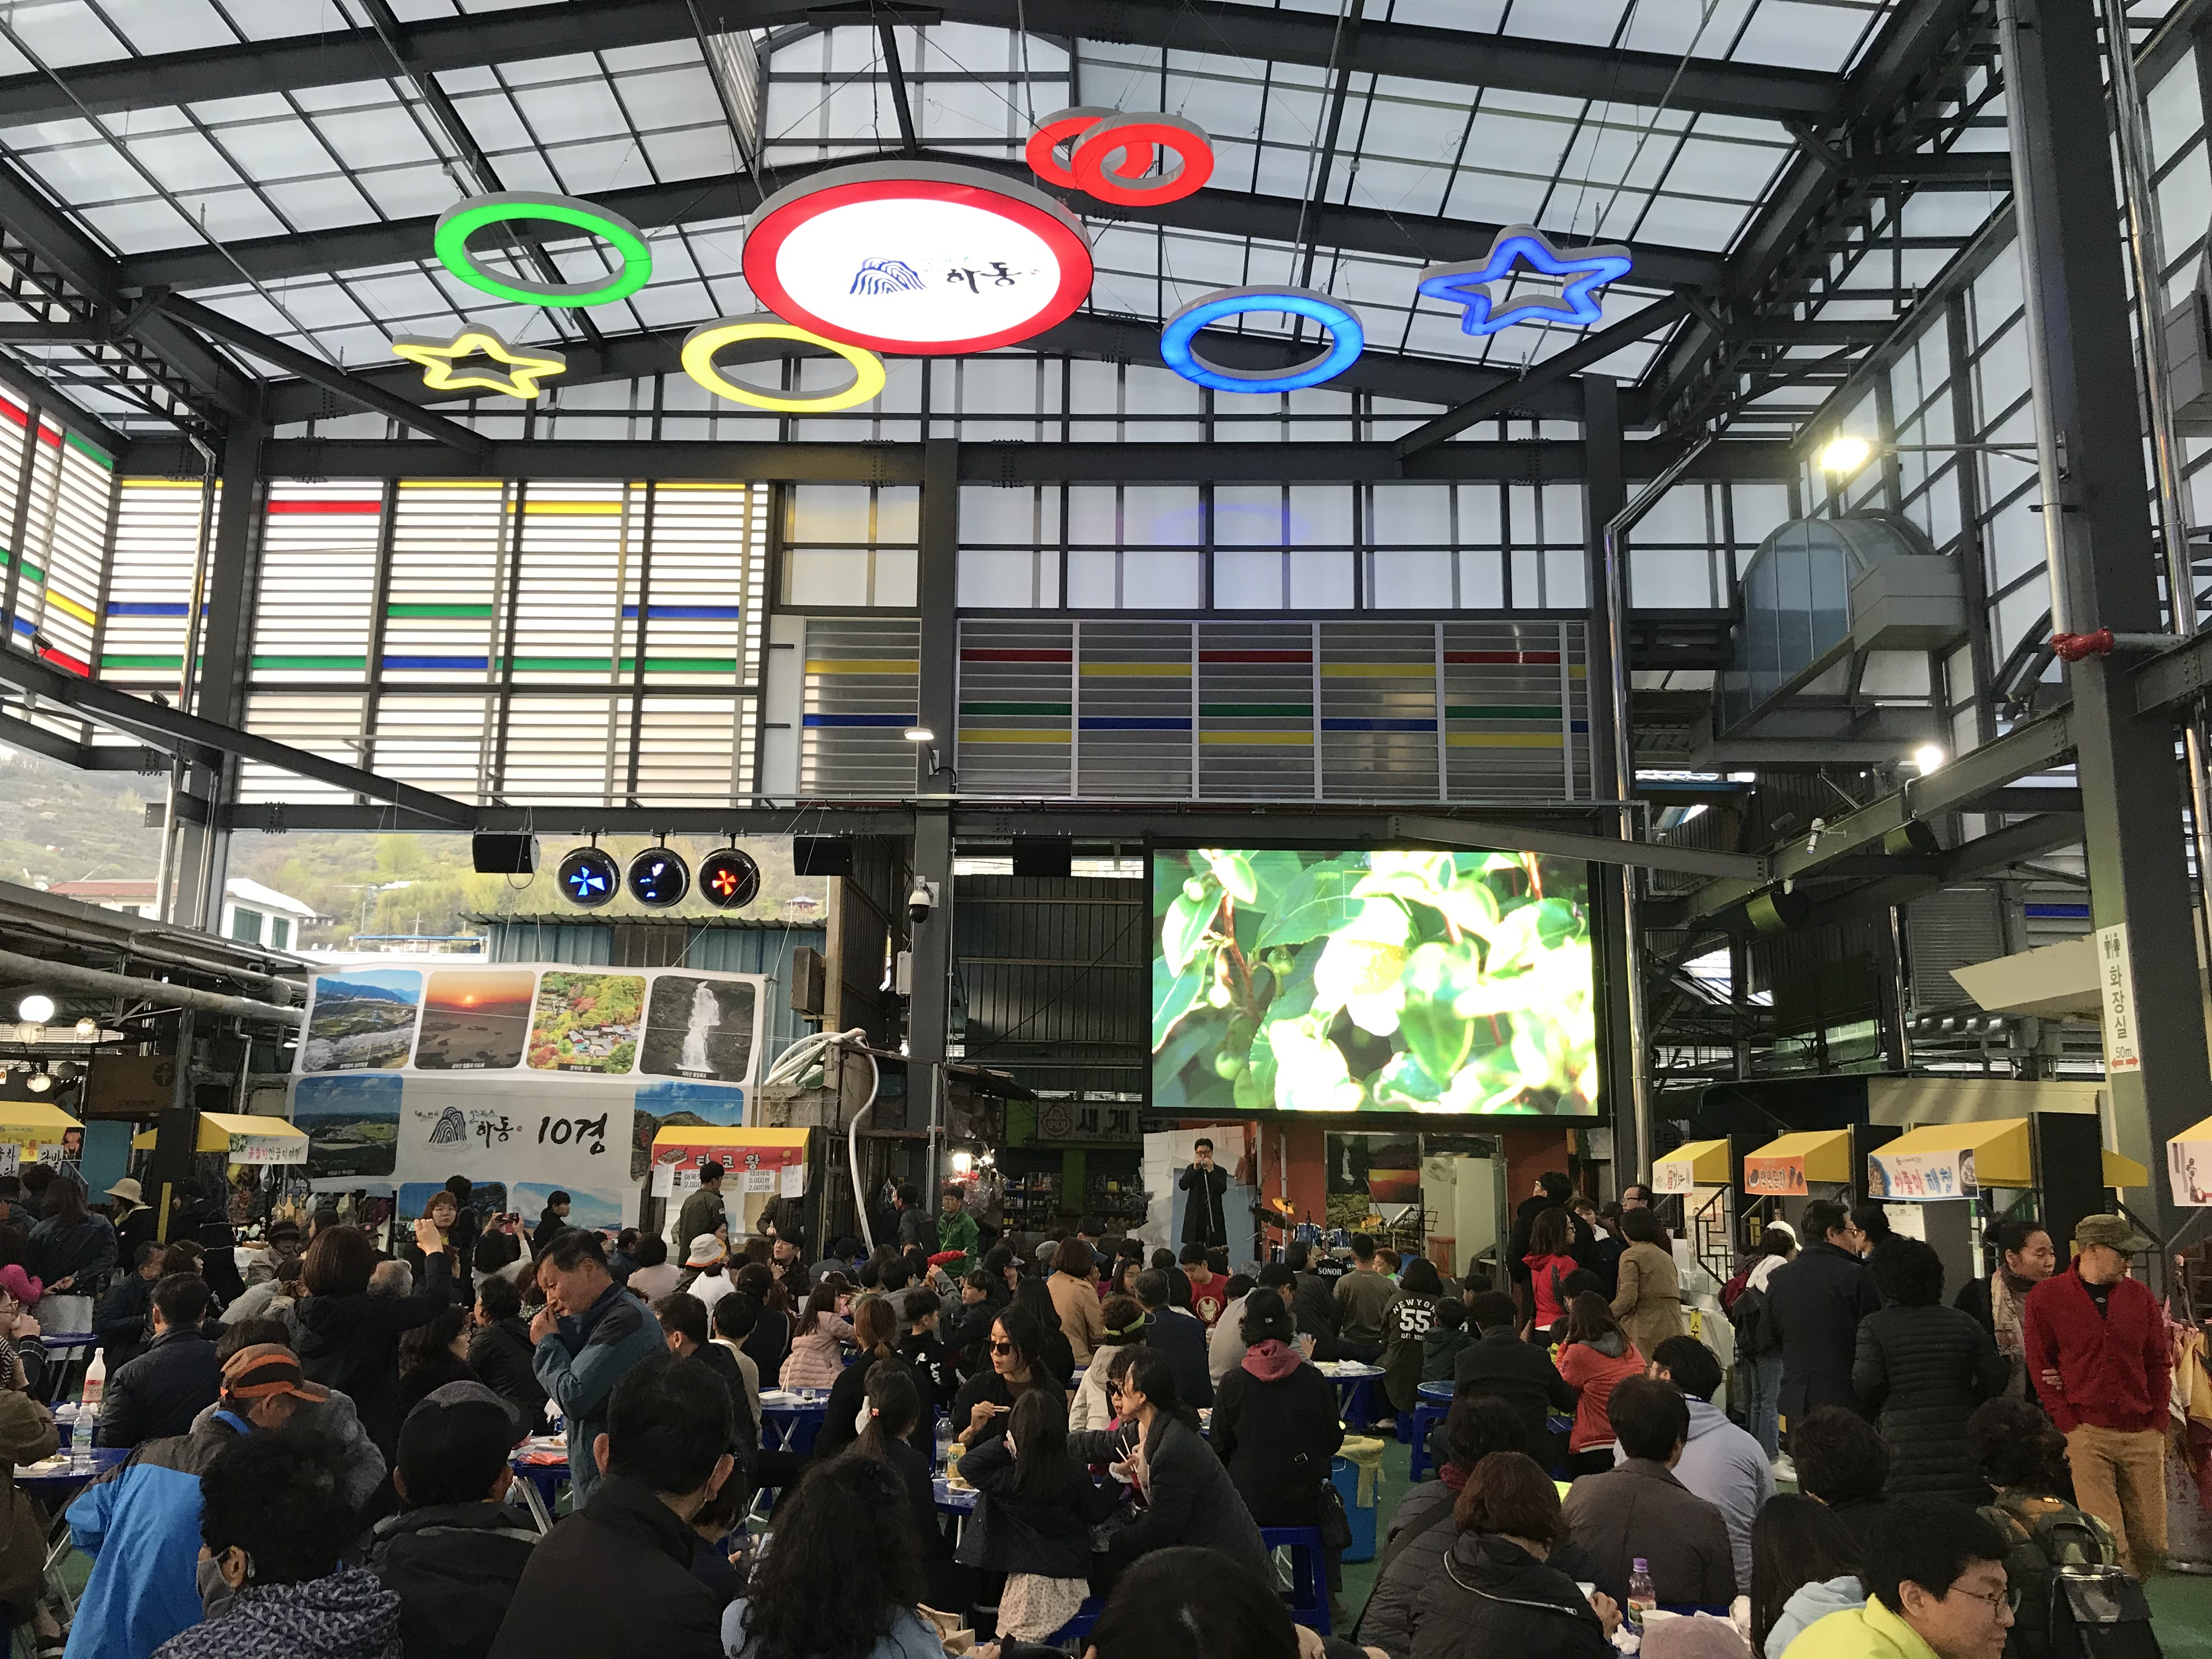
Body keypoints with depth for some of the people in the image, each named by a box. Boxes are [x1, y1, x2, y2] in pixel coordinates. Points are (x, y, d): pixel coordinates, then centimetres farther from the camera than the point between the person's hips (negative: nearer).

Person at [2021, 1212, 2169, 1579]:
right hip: (2087, 1434, -4)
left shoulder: (2140, 1296, 10)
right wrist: (2069, 1426, -7)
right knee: (2108, 1545, -10)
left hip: (2142, 1435, 4)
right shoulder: (2046, 1298, -1)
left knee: (2152, 1547, 5)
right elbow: (2039, 1366, 0)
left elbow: (2159, 1363, 14)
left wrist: (2158, 1426, 5)